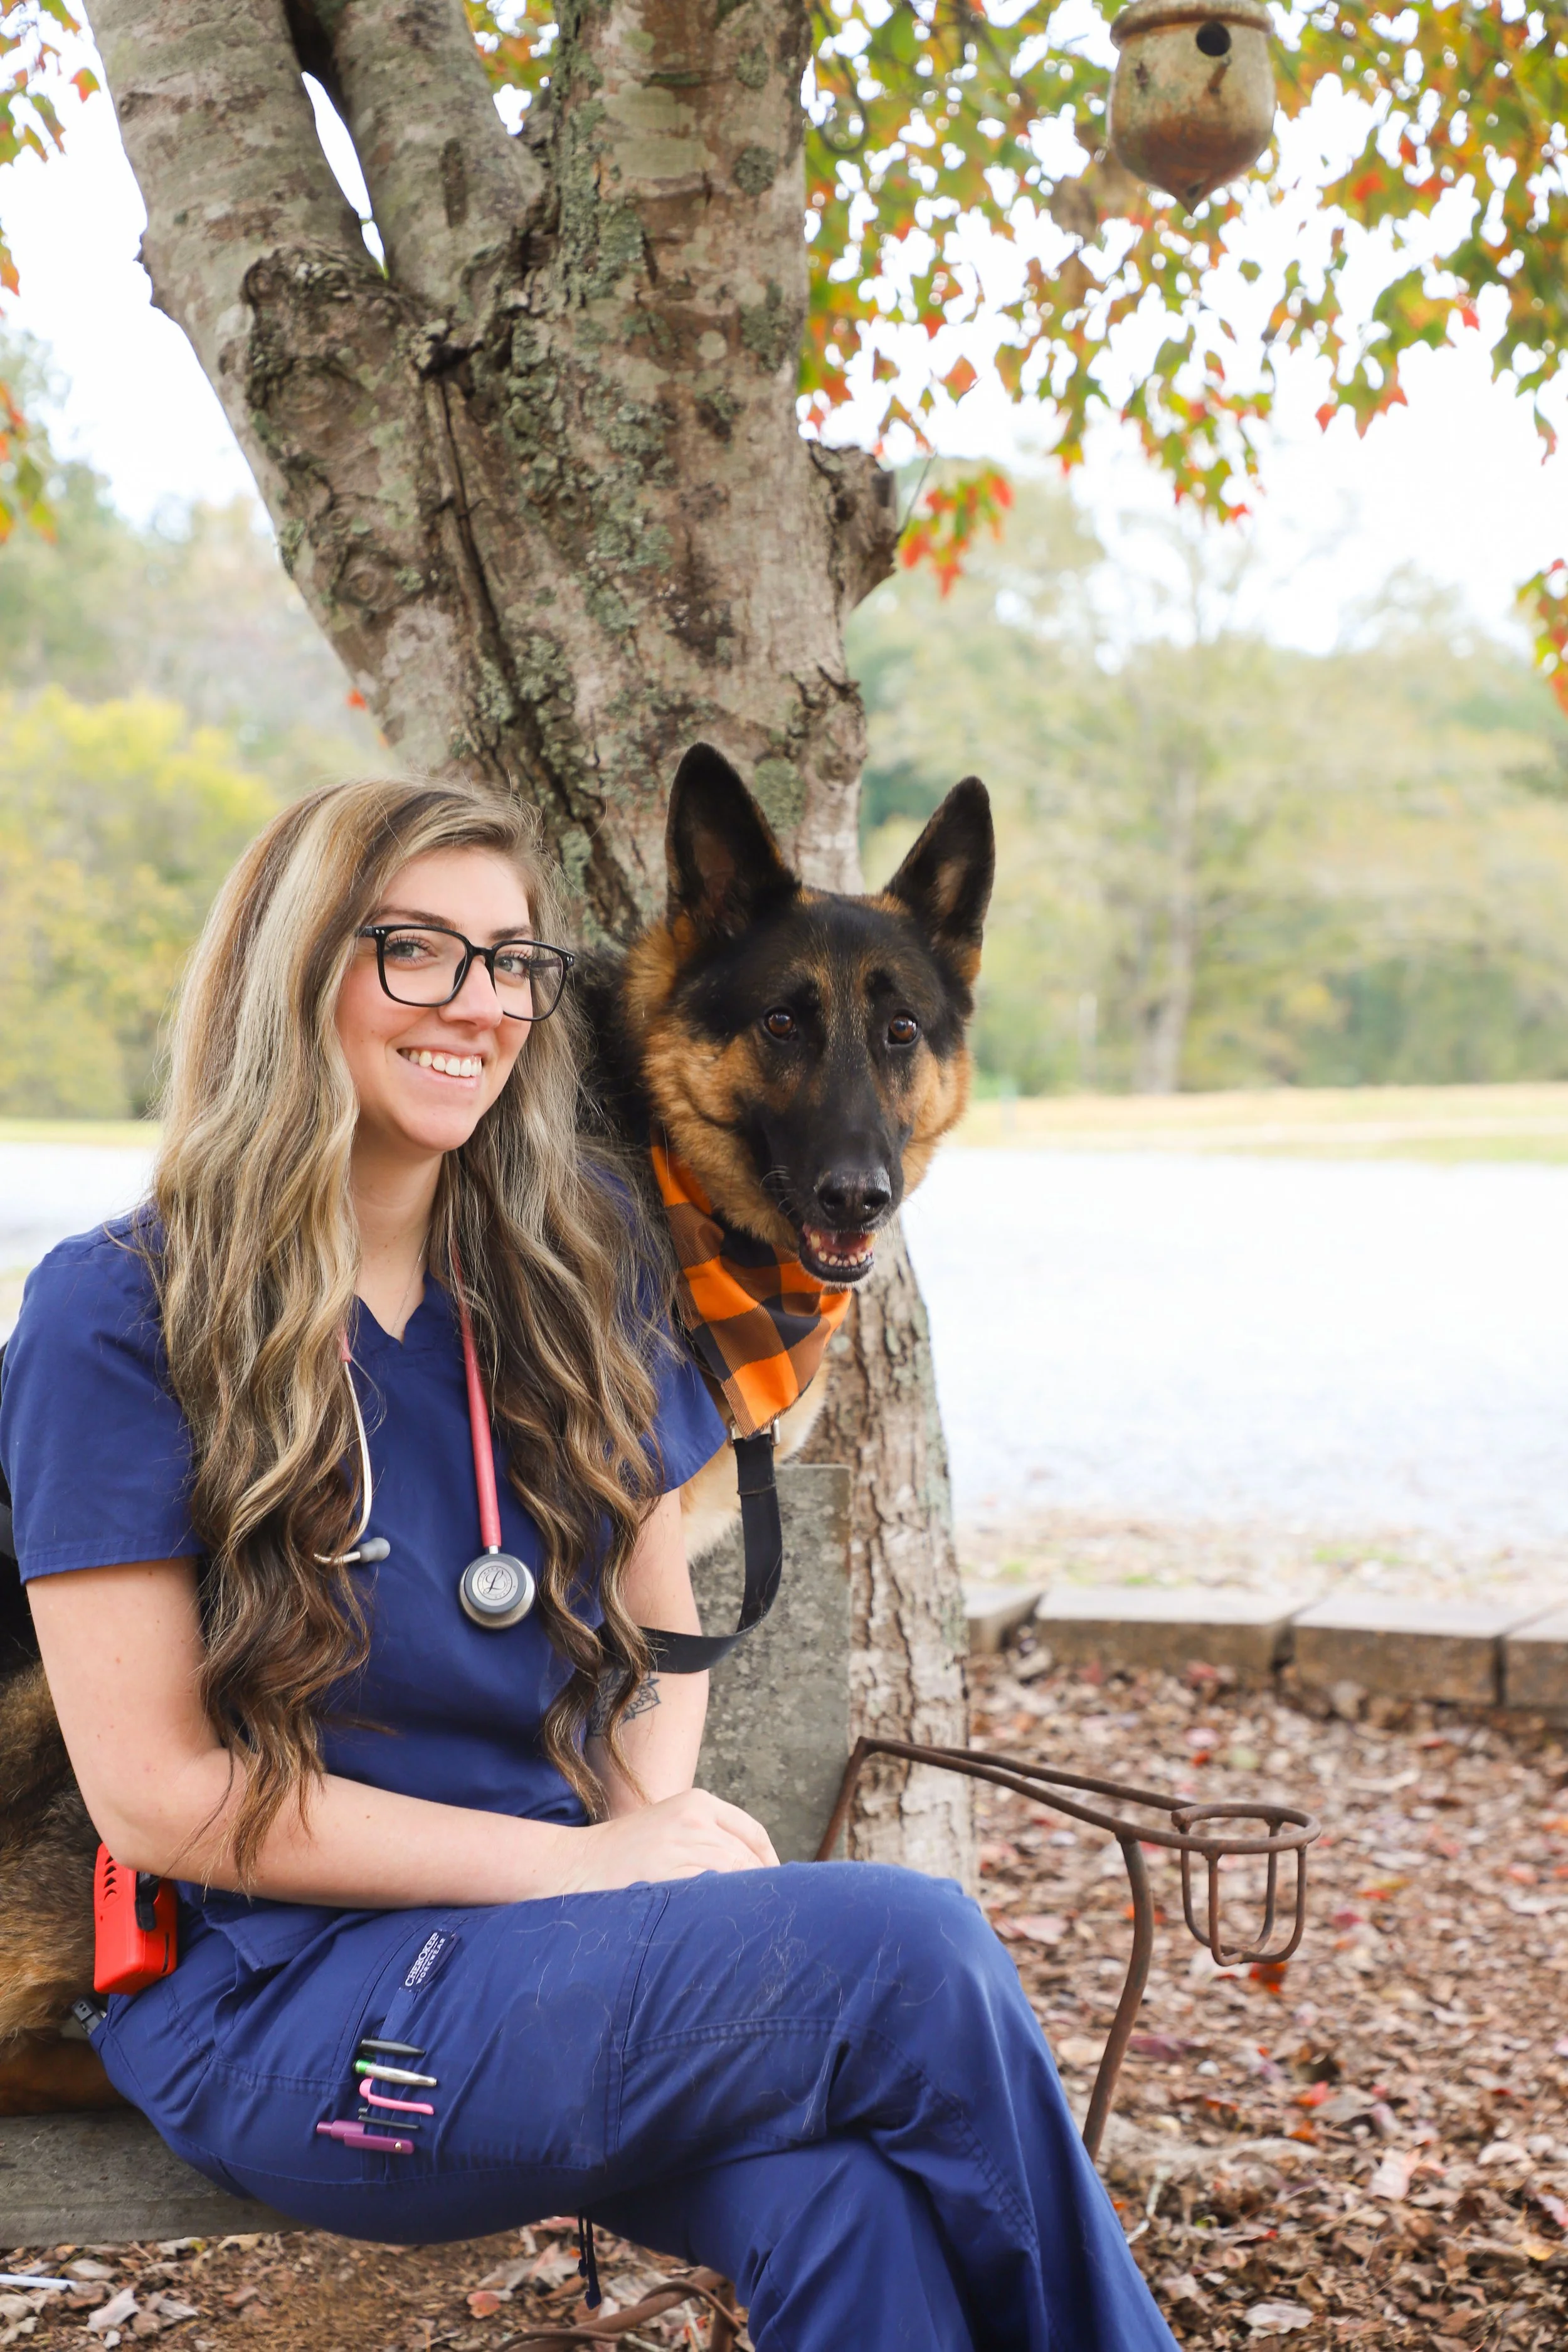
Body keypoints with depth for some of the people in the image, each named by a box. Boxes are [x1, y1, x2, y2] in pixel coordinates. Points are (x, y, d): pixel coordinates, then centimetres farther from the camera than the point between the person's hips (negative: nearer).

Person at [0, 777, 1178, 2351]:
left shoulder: (571, 1277, 9)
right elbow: (157, 1793, -10)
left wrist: (655, 1821, -7)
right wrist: (582, 1865, -14)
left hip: (569, 1938, 4)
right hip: (285, 2001, -4)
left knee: (839, 2199, -30)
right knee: (910, 1953, -24)